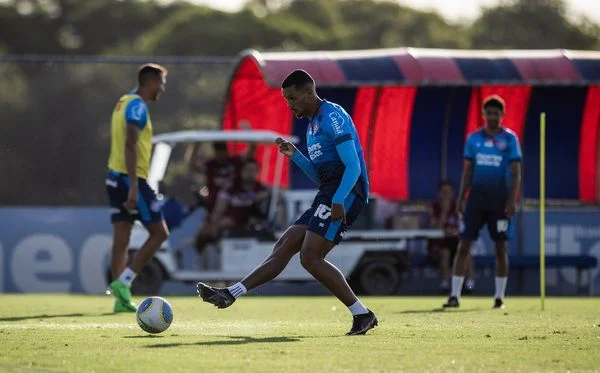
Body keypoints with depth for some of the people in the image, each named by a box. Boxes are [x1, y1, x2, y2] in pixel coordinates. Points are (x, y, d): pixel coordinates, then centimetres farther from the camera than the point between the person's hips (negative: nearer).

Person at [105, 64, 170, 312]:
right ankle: (123, 283, -8)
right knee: (159, 233, -1)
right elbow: (130, 146, -22)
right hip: (131, 179, -9)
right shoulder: (137, 106, -13)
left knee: (121, 240, 5)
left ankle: (121, 299, 3)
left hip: (115, 177, 9)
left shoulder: (124, 103, 17)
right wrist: (133, 187, -26)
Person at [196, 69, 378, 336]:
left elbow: (353, 166, -17)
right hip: (329, 195, 10)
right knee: (284, 247, 5)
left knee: (310, 257, -16)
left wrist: (338, 200, -27)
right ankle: (230, 294, 3)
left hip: (345, 194, -10)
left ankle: (362, 315, -11)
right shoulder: (313, 124, 23)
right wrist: (295, 155, 12)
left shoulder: (333, 117, -8)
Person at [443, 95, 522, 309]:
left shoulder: (509, 139, 0)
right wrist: (460, 198, 5)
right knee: (463, 245, -5)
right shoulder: (474, 138, 8)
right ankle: (454, 296, -5)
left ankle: (499, 297, 12)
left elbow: (515, 172, -2)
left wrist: (512, 200, -11)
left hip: (499, 201, -2)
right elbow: (467, 170, 12)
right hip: (476, 199, 2)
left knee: (500, 248, 2)